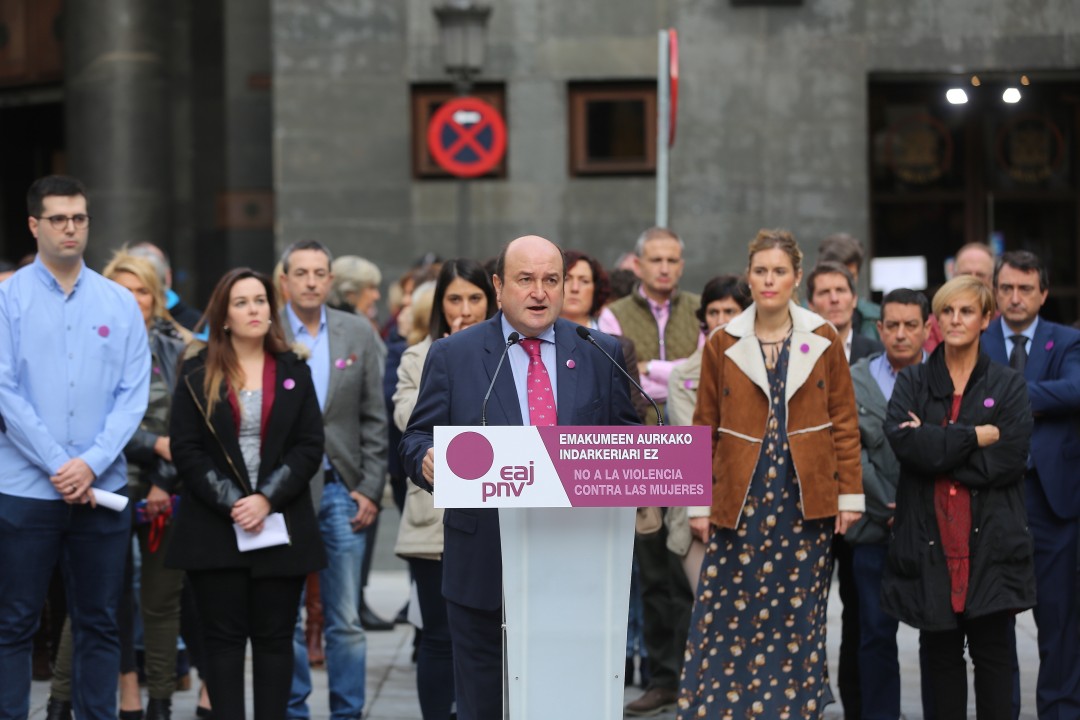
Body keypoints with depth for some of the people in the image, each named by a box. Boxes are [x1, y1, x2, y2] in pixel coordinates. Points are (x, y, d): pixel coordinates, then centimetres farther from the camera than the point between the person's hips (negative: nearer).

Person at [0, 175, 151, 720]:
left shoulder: (120, 303, 6)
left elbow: (134, 394, 2)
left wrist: (91, 464, -11)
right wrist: (59, 468, -12)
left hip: (103, 489, 3)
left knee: (99, 623, 8)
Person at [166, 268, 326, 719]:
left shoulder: (294, 373, 9)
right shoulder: (197, 375, 5)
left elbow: (310, 446, 2)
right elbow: (186, 450, -2)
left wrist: (267, 499, -11)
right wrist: (230, 502, -13)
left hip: (280, 527, 1)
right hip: (216, 528, -1)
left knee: (275, 638, 3)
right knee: (224, 639, 0)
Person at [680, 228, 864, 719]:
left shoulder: (824, 342, 4)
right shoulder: (723, 345, 4)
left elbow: (844, 424, 5)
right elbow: (705, 429, 6)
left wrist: (849, 495, 0)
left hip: (806, 504, 0)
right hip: (740, 503, 0)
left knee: (797, 622, 4)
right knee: (728, 622, -2)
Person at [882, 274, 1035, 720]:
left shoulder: (1008, 385, 6)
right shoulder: (912, 382, 9)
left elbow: (1010, 459, -8)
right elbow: (902, 440, -9)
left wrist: (936, 446, -9)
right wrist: (976, 436, -11)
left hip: (990, 540, -1)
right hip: (929, 539, 2)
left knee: (993, 651, -1)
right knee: (940, 651, 6)